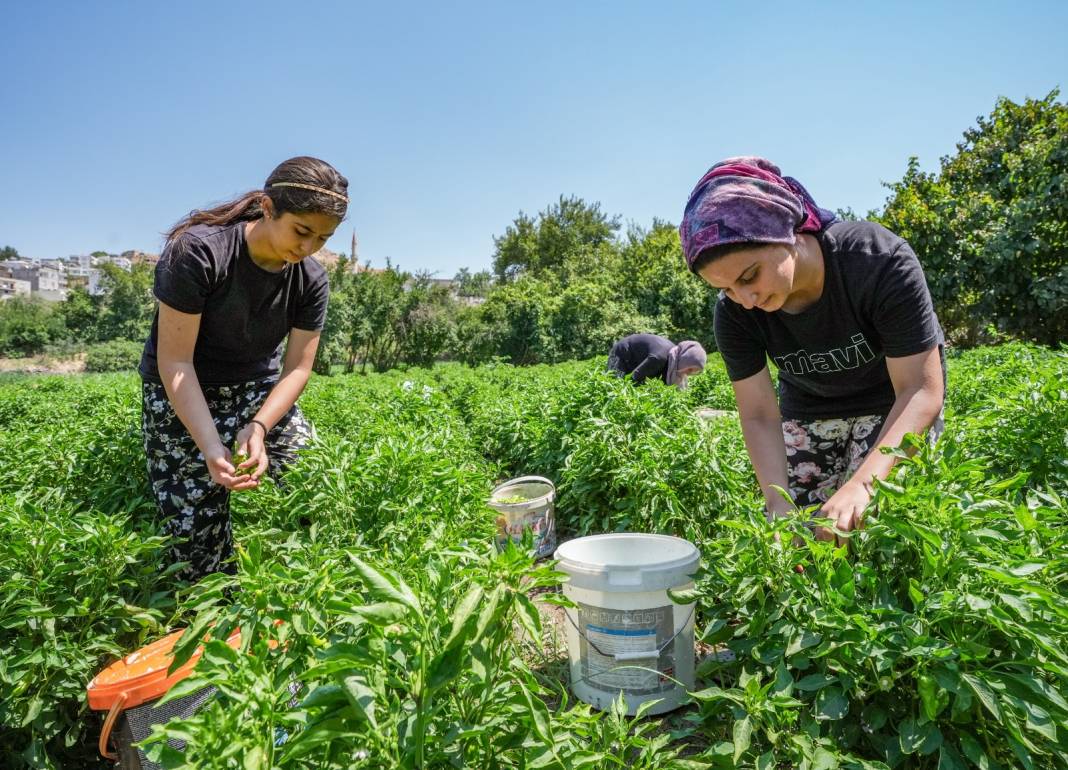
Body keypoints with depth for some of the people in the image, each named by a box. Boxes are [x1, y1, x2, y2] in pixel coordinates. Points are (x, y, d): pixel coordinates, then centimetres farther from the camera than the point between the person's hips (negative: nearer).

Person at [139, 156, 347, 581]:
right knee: (198, 529, -7)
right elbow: (175, 361, -22)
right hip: (182, 396, -3)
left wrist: (259, 426, -26)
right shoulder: (198, 252, -23)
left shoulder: (311, 279, -10)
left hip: (261, 389, 4)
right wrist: (212, 449, -31)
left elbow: (297, 368, -8)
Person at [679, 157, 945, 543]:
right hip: (807, 407, 3)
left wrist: (861, 484, -46)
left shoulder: (879, 261, -32)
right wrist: (779, 503, -34)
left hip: (893, 404, -2)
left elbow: (921, 391, -32)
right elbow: (760, 416, -19)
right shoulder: (734, 312, -23)